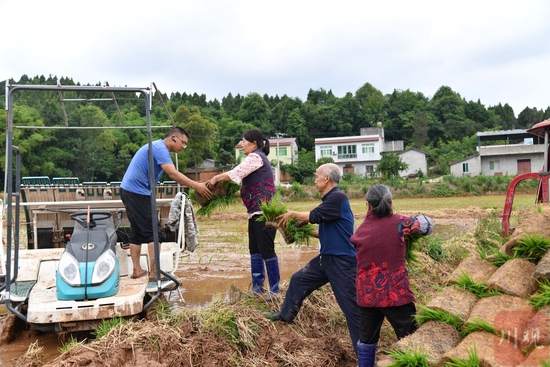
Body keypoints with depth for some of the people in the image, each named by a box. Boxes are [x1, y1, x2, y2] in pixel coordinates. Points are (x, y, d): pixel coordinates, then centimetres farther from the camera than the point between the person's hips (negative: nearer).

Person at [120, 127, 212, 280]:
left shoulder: (158, 147, 19)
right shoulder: (160, 148, -14)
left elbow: (172, 174, 14)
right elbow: (173, 173, -25)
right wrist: (196, 186, -26)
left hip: (130, 191, 10)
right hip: (137, 192, -10)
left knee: (137, 232, 13)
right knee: (153, 232, -7)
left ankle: (137, 270, 19)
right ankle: (154, 273, -6)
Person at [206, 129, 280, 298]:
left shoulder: (255, 156, -8)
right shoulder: (257, 157, 23)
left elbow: (235, 174, -16)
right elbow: (243, 178, 17)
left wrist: (215, 179, -3)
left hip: (264, 211, -11)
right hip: (256, 211, 11)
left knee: (266, 250, -7)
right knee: (255, 250, 12)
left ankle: (274, 290, -1)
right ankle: (257, 286, 18)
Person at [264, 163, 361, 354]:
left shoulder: (338, 197, -17)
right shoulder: (329, 199, 13)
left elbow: (314, 216, -17)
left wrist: (292, 213, -1)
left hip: (342, 261, -10)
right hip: (326, 257, 10)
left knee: (351, 307, -4)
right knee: (298, 279, 20)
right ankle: (285, 315, 40)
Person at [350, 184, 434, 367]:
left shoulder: (360, 230, 0)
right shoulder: (399, 222, -8)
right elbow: (427, 224, 4)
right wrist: (409, 227, 21)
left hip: (367, 295, 4)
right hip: (396, 294, -4)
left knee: (367, 340, 18)